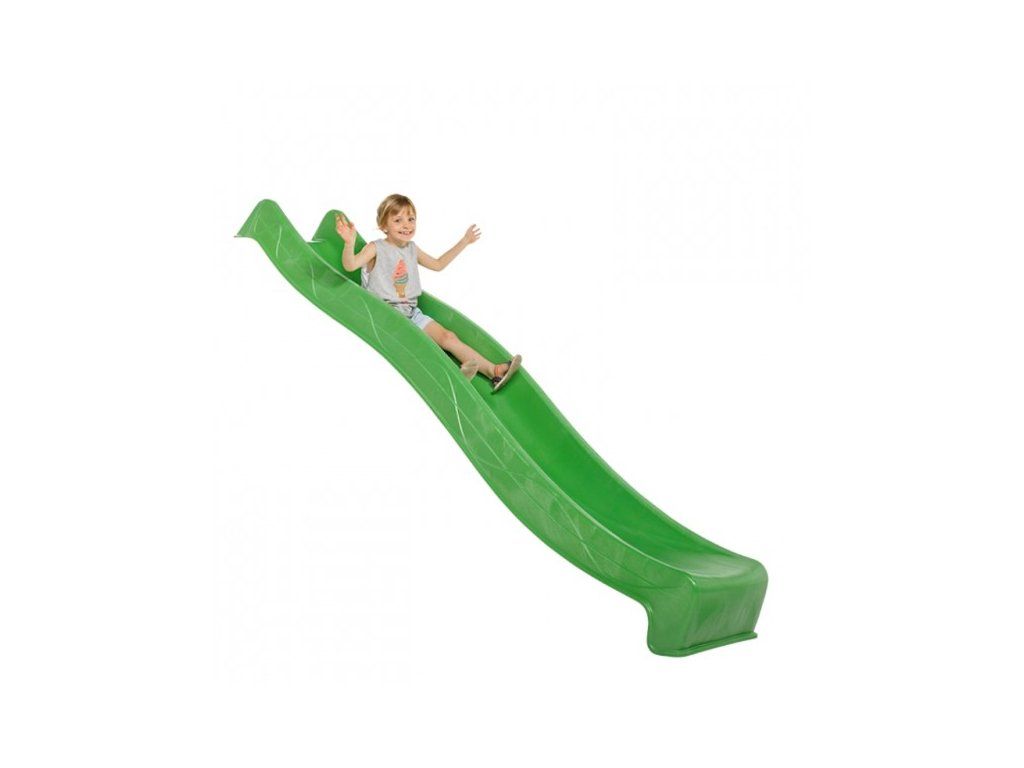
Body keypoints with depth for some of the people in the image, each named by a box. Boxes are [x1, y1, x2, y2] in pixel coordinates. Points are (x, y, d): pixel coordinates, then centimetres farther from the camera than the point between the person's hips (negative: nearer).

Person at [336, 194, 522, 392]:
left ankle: (494, 371, -20)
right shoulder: (376, 248, -6)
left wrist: (464, 242, 30)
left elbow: (437, 264, 29)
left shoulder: (412, 249, 14)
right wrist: (350, 242, -44)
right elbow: (350, 265, -23)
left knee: (447, 337, -11)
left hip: (411, 312, 6)